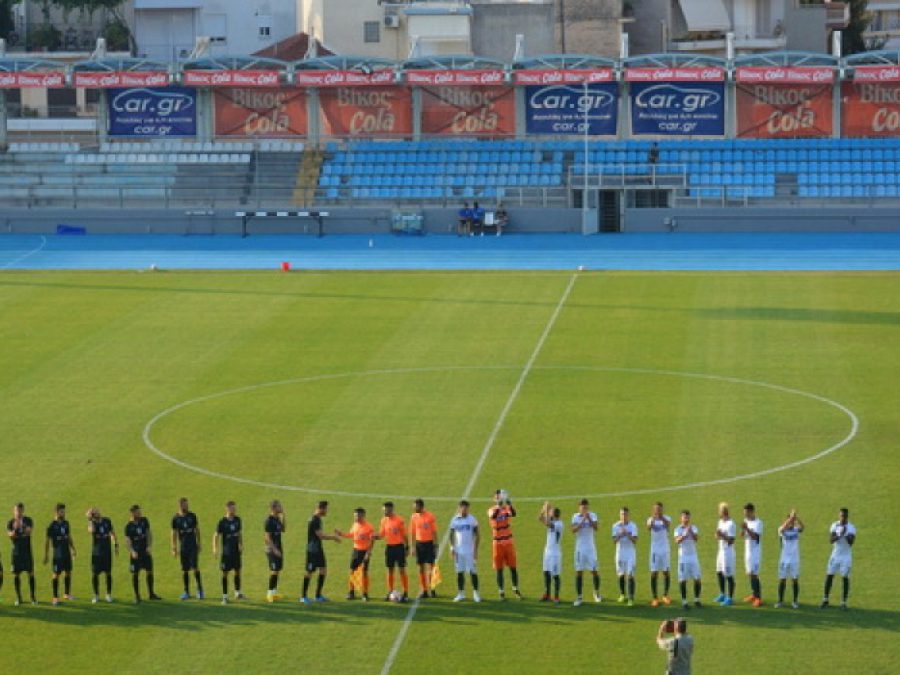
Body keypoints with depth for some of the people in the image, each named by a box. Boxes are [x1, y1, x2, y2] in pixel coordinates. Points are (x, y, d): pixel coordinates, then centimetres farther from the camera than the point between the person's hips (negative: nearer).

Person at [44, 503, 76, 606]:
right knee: (56, 574, -2)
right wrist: (46, 555, -9)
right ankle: (55, 598, 3)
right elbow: (47, 540, -8)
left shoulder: (65, 523, 7)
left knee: (68, 573, 11)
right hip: (58, 553, -6)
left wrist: (73, 549, 15)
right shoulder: (52, 525, -11)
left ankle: (67, 594, 24)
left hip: (67, 552, 6)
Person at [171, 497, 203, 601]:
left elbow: (197, 530, 10)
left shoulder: (192, 516, 1)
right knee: (185, 570, 5)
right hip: (183, 547, 1)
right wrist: (174, 548, 2)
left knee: (195, 567, -12)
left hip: (193, 546, -1)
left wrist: (199, 544, 9)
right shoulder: (175, 518, 0)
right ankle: (186, 592, 13)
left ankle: (200, 589, -2)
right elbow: (174, 534, 5)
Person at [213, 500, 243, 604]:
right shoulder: (222, 522, -12)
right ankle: (225, 596, 8)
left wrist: (241, 545, 7)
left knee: (237, 571, 10)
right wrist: (215, 548, -20)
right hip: (226, 552, -5)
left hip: (236, 550, 5)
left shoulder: (237, 519, 2)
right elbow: (216, 535, -9)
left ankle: (237, 593, 25)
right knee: (225, 573, 2)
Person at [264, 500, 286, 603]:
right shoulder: (269, 520, -16)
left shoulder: (277, 519, 9)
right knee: (274, 571, -7)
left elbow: (283, 530, 15)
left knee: (277, 570, 12)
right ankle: (270, 593, -1)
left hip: (278, 548, 8)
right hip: (272, 549, -8)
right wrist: (274, 549, -21)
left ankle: (274, 591, 20)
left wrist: (283, 516, 7)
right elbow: (267, 536, -18)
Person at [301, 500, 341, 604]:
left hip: (318, 550, 10)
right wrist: (333, 537, -11)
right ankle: (303, 597, 6)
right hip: (312, 550, -10)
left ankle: (318, 596, 17)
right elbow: (321, 536, -22)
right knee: (310, 572, -2)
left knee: (323, 570, 10)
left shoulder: (318, 519, 10)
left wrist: (332, 537, 11)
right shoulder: (314, 520, -20)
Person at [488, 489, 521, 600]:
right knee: (499, 569, 4)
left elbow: (513, 514, -25)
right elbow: (493, 516, -28)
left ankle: (516, 589, 19)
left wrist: (509, 504, -44)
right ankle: (501, 592, 12)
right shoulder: (492, 510, -3)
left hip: (508, 541, 1)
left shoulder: (507, 508, -1)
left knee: (513, 567, 5)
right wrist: (498, 506, -45)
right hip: (498, 543, -1)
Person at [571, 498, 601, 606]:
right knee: (579, 572, -1)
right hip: (580, 548, 0)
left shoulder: (592, 515, 0)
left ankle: (596, 592, 24)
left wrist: (589, 519, -28)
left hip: (591, 547, 0)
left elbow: (596, 527, -16)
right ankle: (578, 597, 3)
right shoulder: (576, 517, -1)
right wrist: (583, 520, -26)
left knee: (595, 571, 2)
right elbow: (574, 529, -17)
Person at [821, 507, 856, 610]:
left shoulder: (851, 527, -8)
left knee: (845, 578, -2)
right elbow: (831, 540, -10)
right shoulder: (835, 525, -1)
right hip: (835, 554, 2)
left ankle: (844, 602, 4)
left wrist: (846, 534, -31)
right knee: (829, 575, 1)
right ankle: (825, 600, 12)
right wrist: (839, 535, -28)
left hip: (846, 556, -2)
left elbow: (851, 543, -18)